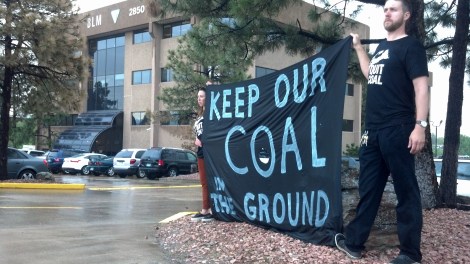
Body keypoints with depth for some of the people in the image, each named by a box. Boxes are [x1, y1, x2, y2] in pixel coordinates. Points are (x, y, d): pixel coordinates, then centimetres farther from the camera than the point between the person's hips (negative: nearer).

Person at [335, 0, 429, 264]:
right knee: (368, 189, 13)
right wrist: (358, 47, 34)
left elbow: (421, 86, -12)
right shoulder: (381, 47, 19)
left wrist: (420, 125, -21)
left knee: (406, 192, -1)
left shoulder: (411, 46, -4)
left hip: (398, 131, -8)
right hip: (374, 131, 8)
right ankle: (354, 241, 21)